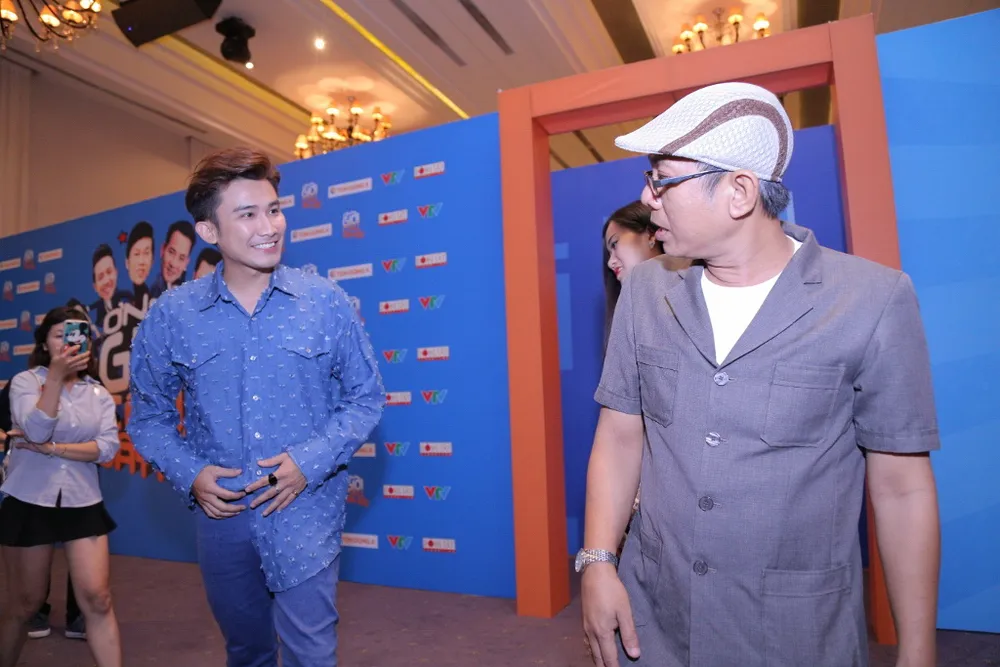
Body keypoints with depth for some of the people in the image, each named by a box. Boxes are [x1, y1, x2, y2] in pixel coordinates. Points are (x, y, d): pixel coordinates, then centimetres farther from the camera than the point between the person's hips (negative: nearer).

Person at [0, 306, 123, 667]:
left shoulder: (98, 393, 4)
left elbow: (108, 448, -6)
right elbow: (36, 430, -20)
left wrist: (53, 449, -16)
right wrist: (56, 375, -26)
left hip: (83, 505, 2)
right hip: (29, 504, -2)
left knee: (97, 599, -3)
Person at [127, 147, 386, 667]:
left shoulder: (326, 301, -8)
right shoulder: (170, 315, -4)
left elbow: (366, 397, -2)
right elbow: (148, 414, 8)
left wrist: (311, 460, -14)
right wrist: (189, 474, -8)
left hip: (306, 512, -2)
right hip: (220, 513, 3)